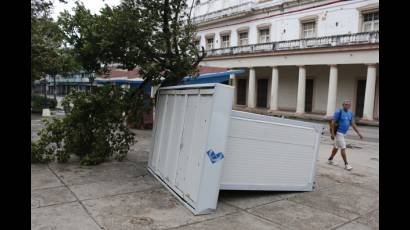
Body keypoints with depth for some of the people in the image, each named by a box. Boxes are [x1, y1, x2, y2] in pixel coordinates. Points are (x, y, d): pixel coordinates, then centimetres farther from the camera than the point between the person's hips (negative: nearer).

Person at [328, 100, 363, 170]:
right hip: (338, 132, -8)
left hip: (343, 133, 8)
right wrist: (332, 133, -19)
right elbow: (333, 123, -15)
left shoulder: (350, 113, 9)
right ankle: (346, 164, -4)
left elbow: (353, 124, 10)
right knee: (343, 148, -8)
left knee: (336, 147, 17)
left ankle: (330, 159, 30)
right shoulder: (338, 112, -13)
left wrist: (358, 133, 4)